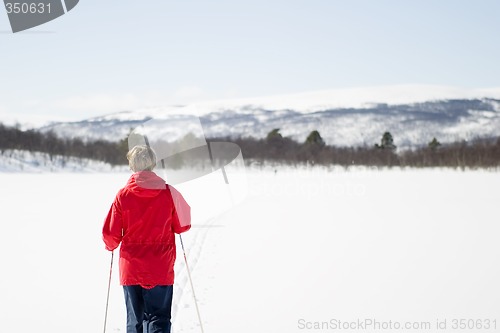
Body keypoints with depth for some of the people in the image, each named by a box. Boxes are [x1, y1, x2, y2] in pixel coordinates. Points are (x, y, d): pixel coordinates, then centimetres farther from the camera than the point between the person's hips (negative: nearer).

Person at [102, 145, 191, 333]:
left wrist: (111, 246, 21)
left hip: (130, 270, 1)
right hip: (161, 271, -1)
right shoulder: (169, 193, -6)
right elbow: (182, 226, 2)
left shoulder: (123, 195, -6)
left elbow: (111, 234, -1)